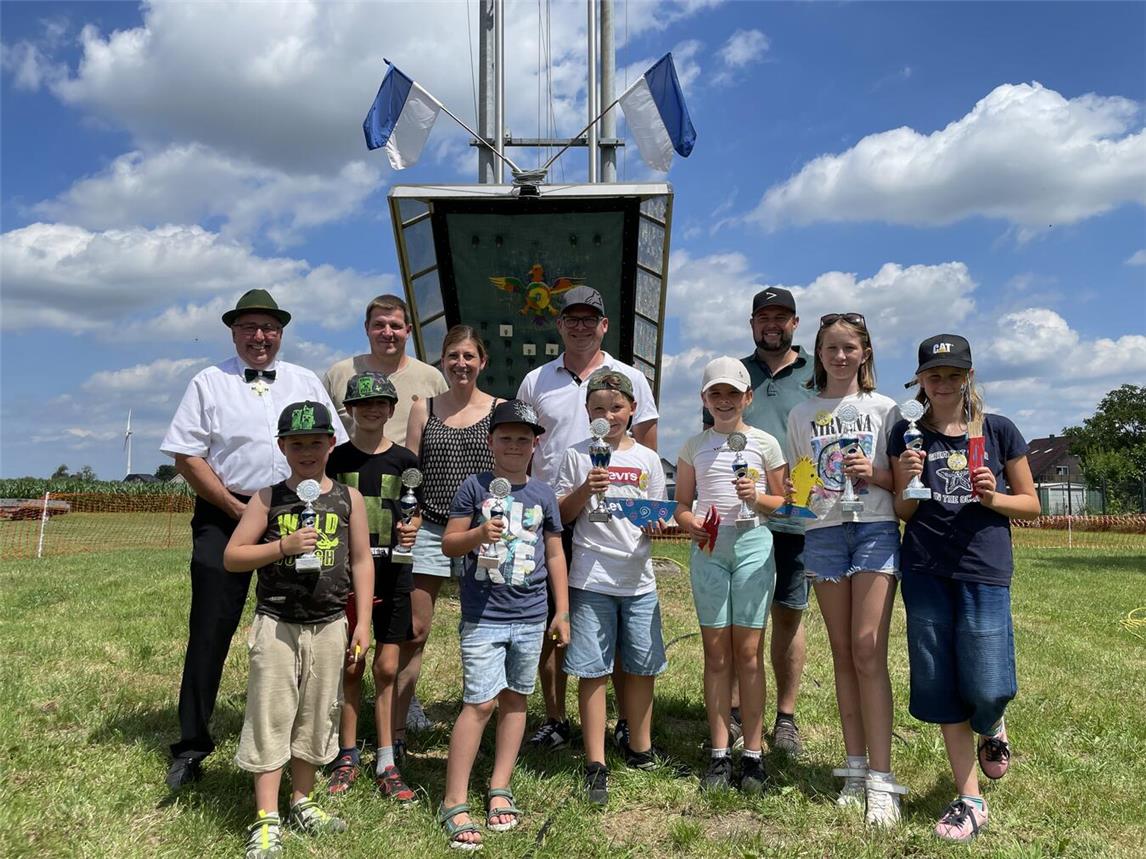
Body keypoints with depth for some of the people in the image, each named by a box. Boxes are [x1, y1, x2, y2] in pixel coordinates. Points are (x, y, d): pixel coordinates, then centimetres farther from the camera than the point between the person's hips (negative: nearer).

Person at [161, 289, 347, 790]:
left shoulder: (305, 382, 13)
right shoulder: (210, 383, 4)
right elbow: (186, 456, -2)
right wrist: (235, 507, -9)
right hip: (225, 516, -2)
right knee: (210, 630, -3)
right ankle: (191, 746, 9)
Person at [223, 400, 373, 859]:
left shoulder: (348, 499, 2)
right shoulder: (268, 498, -2)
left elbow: (361, 561, 4)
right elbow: (231, 557, -3)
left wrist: (362, 622, 1)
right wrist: (282, 546, -18)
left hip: (328, 626, 2)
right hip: (276, 623, -2)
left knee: (316, 718, 13)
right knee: (269, 718, 1)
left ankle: (301, 804, 31)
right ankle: (265, 821, 11)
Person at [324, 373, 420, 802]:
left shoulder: (404, 460, 3)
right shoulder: (335, 459, 2)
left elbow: (414, 514, 10)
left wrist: (411, 530, -12)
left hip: (392, 574, 0)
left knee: (387, 668, 3)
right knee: (349, 666, 5)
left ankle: (386, 763, 13)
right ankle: (347, 756, 21)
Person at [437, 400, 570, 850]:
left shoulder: (544, 495, 6)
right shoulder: (475, 487, -2)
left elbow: (555, 555, 12)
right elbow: (449, 543, -1)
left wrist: (562, 611, 10)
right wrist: (478, 533, -21)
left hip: (530, 617, 3)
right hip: (482, 615, -3)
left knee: (514, 699, 12)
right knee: (479, 703, -6)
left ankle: (499, 790, 26)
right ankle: (454, 803, 4)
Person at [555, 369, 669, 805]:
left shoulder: (647, 459, 8)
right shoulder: (577, 456, 3)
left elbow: (658, 517, 14)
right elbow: (561, 515, 2)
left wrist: (657, 525, -8)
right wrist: (584, 490, -14)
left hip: (638, 578, 2)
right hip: (591, 577, -2)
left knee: (641, 666, 10)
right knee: (593, 670, 0)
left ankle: (640, 749, 28)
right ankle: (596, 764, 9)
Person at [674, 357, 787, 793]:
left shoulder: (765, 443, 6)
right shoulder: (694, 446, 10)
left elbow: (784, 501, 8)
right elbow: (682, 502, 12)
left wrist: (757, 499, -12)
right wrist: (691, 524, -9)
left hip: (753, 543, -1)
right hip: (708, 548, 2)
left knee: (748, 651, 0)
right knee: (716, 652, 4)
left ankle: (753, 753, 9)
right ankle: (719, 753, 12)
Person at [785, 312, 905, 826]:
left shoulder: (884, 409, 7)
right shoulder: (802, 415, 12)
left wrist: (873, 474, -13)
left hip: (876, 529, -2)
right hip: (823, 532, 2)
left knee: (868, 650, -10)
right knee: (843, 653, 5)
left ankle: (881, 779, -6)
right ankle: (856, 769, 13)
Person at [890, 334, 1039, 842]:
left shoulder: (999, 431, 4)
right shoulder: (906, 435, 7)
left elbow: (1031, 503, 8)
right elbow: (903, 514, 10)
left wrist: (993, 498, -12)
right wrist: (906, 482, -11)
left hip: (984, 571, -1)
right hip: (925, 572, 2)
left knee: (985, 690, -6)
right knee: (940, 688, 4)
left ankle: (993, 730, 33)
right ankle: (970, 799, 18)